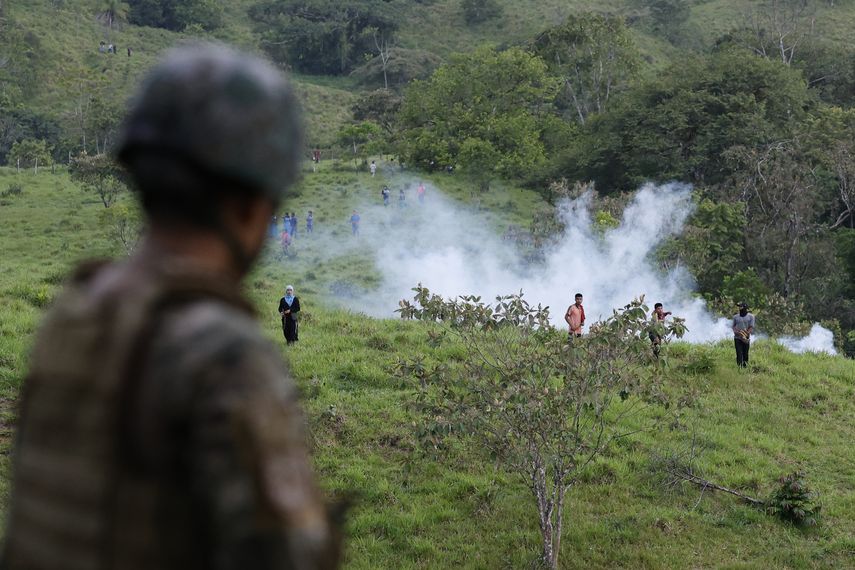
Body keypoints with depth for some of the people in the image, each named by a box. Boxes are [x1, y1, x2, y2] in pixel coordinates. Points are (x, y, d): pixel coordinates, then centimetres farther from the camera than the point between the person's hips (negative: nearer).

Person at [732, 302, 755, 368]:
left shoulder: (750, 316, 3)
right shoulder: (735, 316, 12)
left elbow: (751, 327, -2)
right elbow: (734, 325, 18)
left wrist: (747, 333, -17)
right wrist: (735, 331, -3)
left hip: (746, 338, -1)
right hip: (737, 338, 1)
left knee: (745, 354, 4)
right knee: (739, 353, -8)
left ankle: (745, 366, 12)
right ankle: (739, 367, -12)